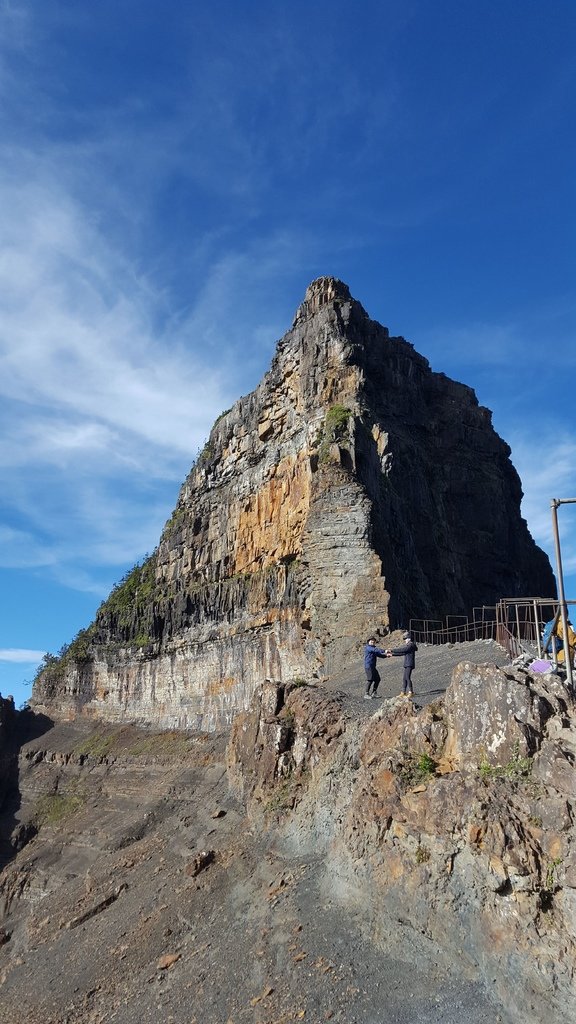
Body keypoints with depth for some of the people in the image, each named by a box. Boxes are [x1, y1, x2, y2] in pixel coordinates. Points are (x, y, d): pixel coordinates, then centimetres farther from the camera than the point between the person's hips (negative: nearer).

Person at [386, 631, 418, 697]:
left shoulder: (411, 645, -11)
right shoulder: (408, 645, 19)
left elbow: (401, 650, -20)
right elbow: (402, 653, 22)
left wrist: (391, 651, -20)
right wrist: (392, 655, 18)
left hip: (409, 664, -10)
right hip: (407, 665, 10)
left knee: (407, 678, -12)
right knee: (404, 678, 9)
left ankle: (411, 692, -9)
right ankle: (403, 692, 13)